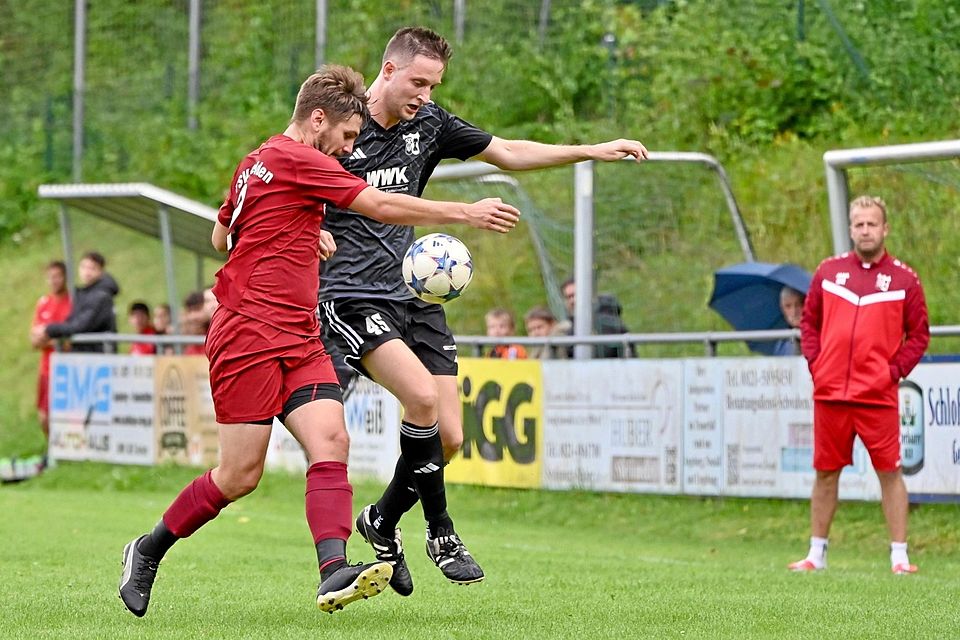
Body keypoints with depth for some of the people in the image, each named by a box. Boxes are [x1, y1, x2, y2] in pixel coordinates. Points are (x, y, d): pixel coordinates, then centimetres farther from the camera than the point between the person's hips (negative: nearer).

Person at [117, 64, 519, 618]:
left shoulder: (257, 162, 17)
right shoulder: (296, 159, -11)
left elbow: (221, 236, 30)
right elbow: (382, 206, -14)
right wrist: (465, 213, -8)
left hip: (299, 339, 9)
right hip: (250, 338, -9)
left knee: (331, 442, -11)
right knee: (240, 475, -5)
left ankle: (334, 571, -26)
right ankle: (146, 553, 15)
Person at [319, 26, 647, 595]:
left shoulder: (429, 123, 8)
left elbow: (509, 153, 15)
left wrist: (592, 151, 8)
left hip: (413, 293, 6)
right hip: (351, 296, -6)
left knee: (448, 438, -2)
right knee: (422, 394, -27)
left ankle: (383, 522, 23)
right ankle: (440, 531, -9)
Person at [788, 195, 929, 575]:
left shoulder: (903, 279, 2)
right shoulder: (828, 271, 8)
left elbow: (919, 334, 5)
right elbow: (809, 322, 15)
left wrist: (895, 370, -6)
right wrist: (815, 362, 3)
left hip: (878, 396, -2)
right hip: (830, 392, 2)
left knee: (889, 472, -3)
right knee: (826, 473, 8)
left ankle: (899, 556, 1)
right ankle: (816, 554, 17)